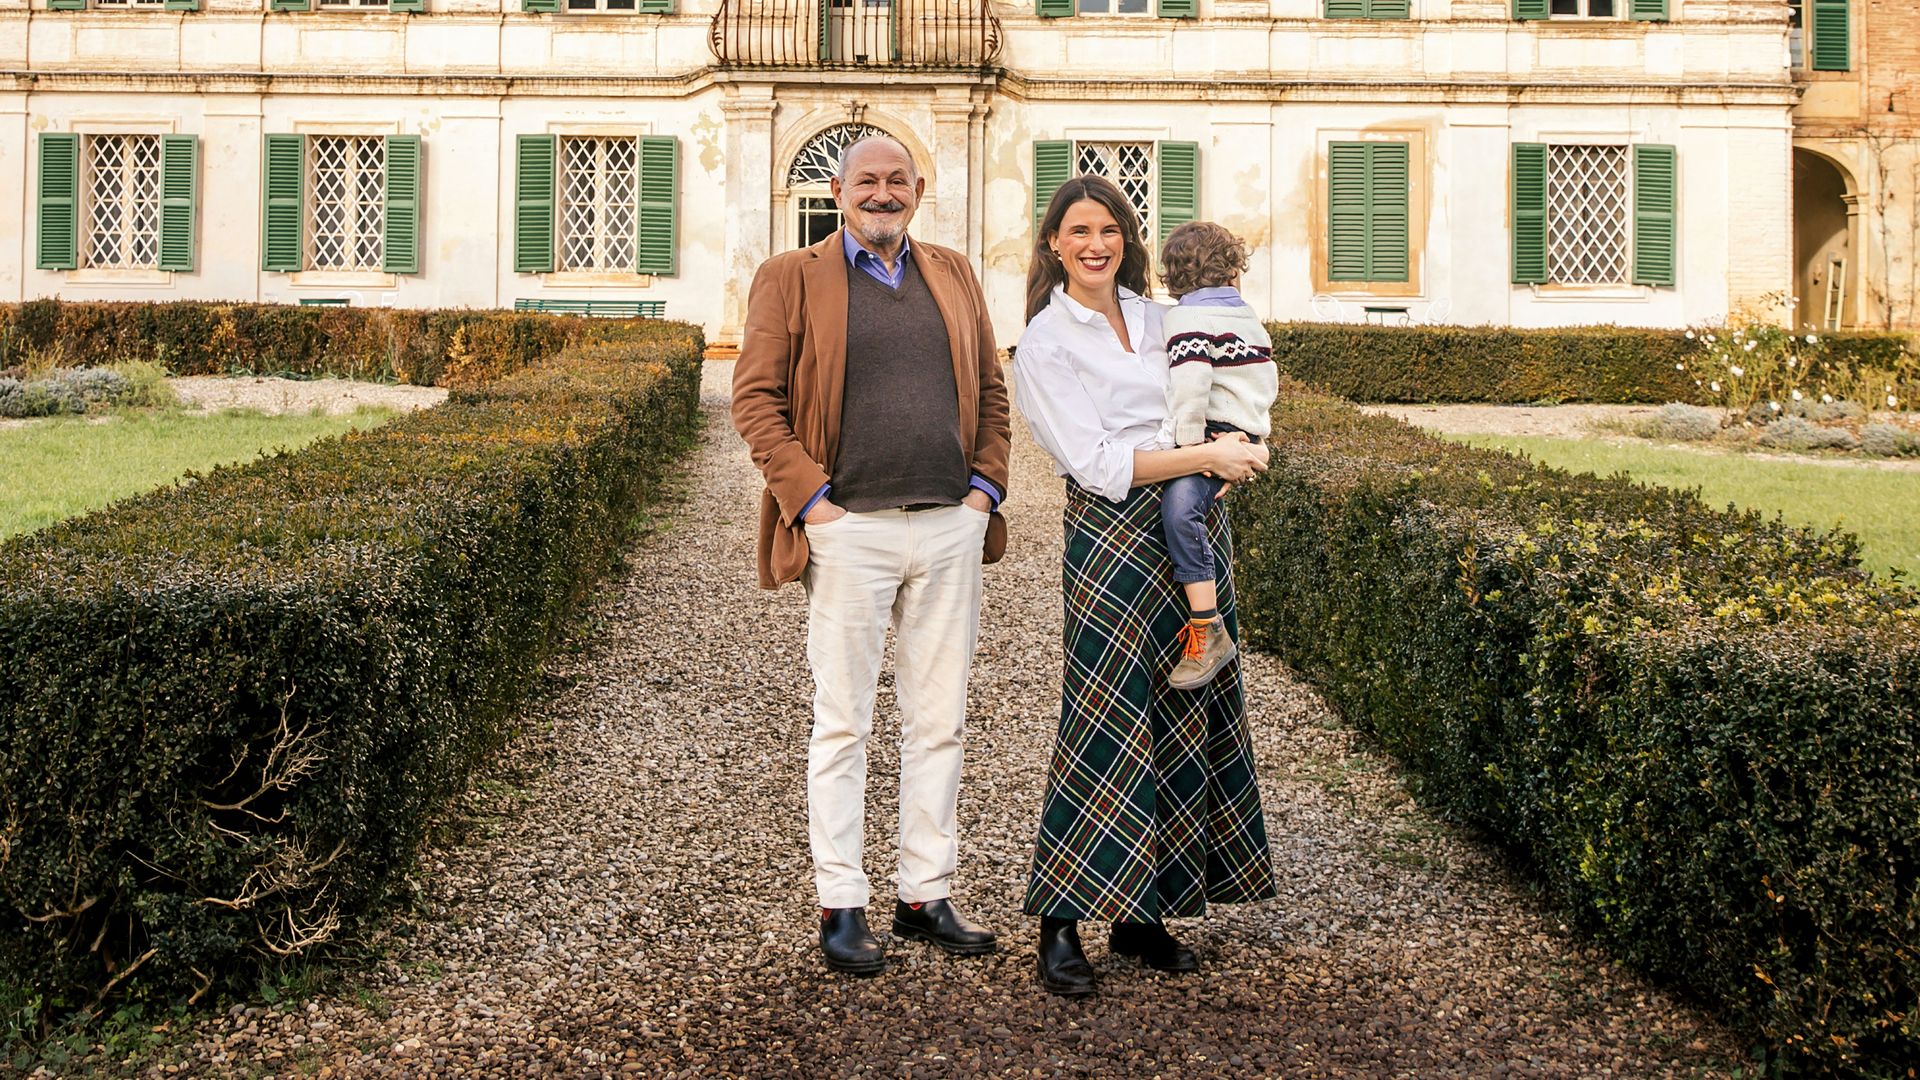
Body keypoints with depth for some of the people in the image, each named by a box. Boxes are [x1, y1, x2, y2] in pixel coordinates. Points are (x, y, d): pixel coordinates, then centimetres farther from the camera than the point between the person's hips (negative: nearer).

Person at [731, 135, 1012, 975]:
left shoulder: (954, 277, 15)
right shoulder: (791, 279, 2)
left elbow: (990, 392, 19)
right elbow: (755, 397, -2)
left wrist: (986, 486, 6)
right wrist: (808, 495, -11)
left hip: (950, 528, 4)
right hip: (851, 530, -4)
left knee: (938, 722, 9)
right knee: (842, 724, 2)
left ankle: (927, 897, 20)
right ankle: (841, 909, 11)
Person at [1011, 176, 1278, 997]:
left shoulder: (1154, 316, 14)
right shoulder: (1045, 344, -5)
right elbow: (1097, 462, -13)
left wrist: (1238, 447, 1)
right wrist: (1206, 456, -15)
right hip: (1115, 536, -7)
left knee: (1187, 718, 6)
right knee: (1108, 727, -8)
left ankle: (1142, 915, 16)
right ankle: (1061, 923, 2)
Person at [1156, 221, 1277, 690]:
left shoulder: (1187, 318, -7)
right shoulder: (1248, 316, 19)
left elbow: (1190, 382, -22)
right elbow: (1268, 381, 23)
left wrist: (1192, 446, -20)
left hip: (1217, 435, -10)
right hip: (1250, 431, 10)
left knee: (1180, 508, -27)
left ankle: (1207, 631, -34)